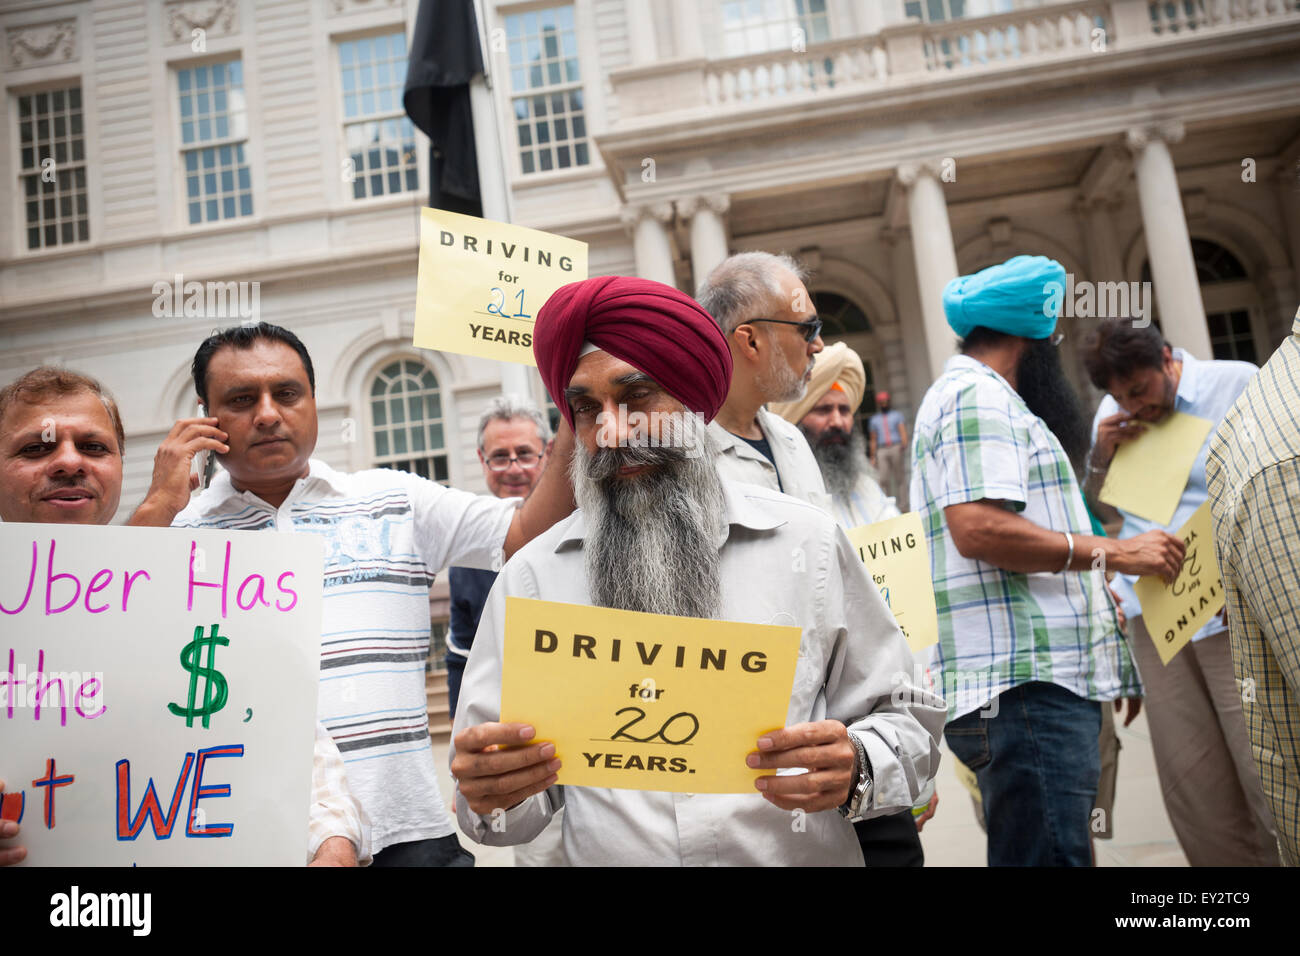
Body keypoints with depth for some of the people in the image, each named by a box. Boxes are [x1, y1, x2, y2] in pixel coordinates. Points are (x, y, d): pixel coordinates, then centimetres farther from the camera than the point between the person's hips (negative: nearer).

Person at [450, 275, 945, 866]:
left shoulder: (807, 543, 2)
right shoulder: (533, 575, 3)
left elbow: (904, 716, 6)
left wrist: (854, 772, -13)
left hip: (803, 854, 1)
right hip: (608, 852, 0)